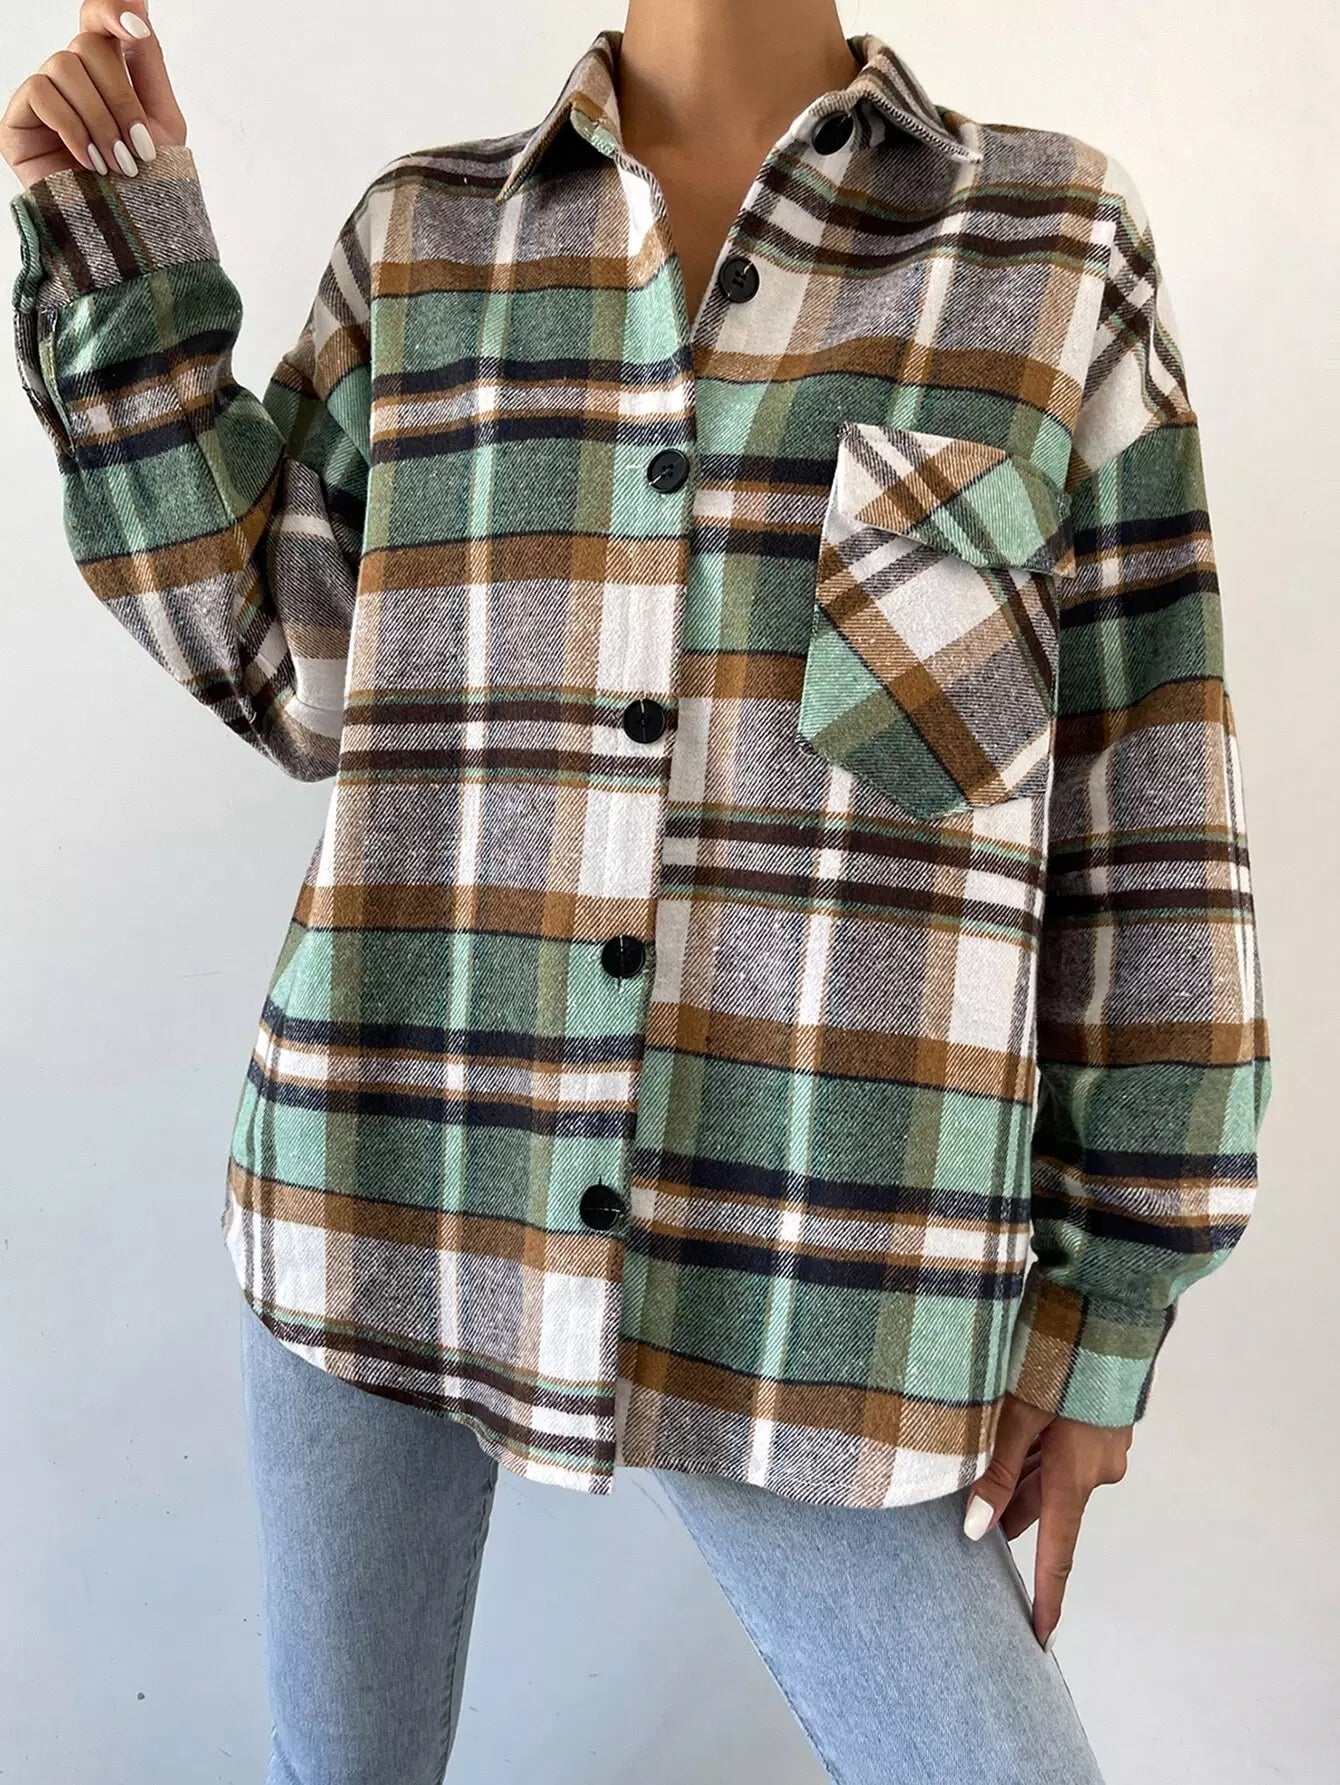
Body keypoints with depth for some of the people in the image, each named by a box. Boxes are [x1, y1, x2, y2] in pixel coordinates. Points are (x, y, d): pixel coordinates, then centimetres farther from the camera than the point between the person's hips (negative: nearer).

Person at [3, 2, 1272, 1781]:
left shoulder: (1056, 246, 1)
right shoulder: (427, 237, 8)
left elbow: (1142, 806, -1)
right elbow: (298, 676, 9)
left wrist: (1105, 1301, -1)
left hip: (799, 1244, -1)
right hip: (407, 1160, 3)